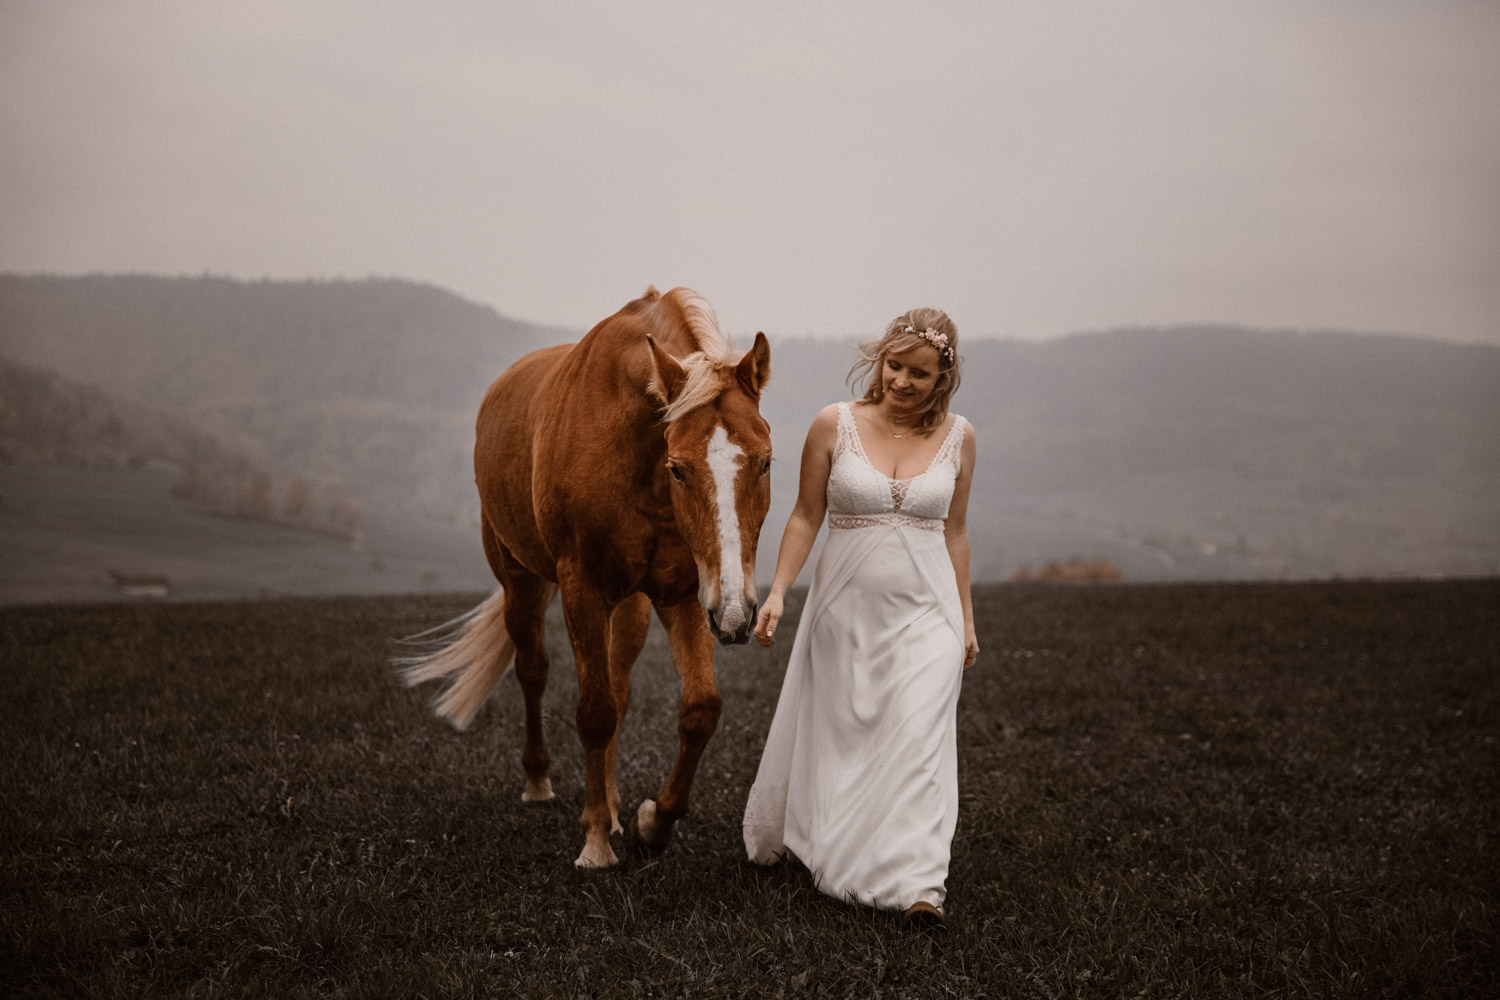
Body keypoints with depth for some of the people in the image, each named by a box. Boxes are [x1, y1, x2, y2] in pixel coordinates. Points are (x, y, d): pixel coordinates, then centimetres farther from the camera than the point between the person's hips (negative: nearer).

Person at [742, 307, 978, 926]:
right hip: (846, 607, 0)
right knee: (831, 735, 12)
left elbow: (954, 532, 9)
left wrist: (965, 618, 10)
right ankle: (784, 837, 37)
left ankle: (919, 885, -13)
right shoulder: (835, 425, -4)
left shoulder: (957, 436, 1)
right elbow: (805, 517, 1)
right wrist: (777, 591, -7)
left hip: (925, 612, 0)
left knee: (917, 738, -11)